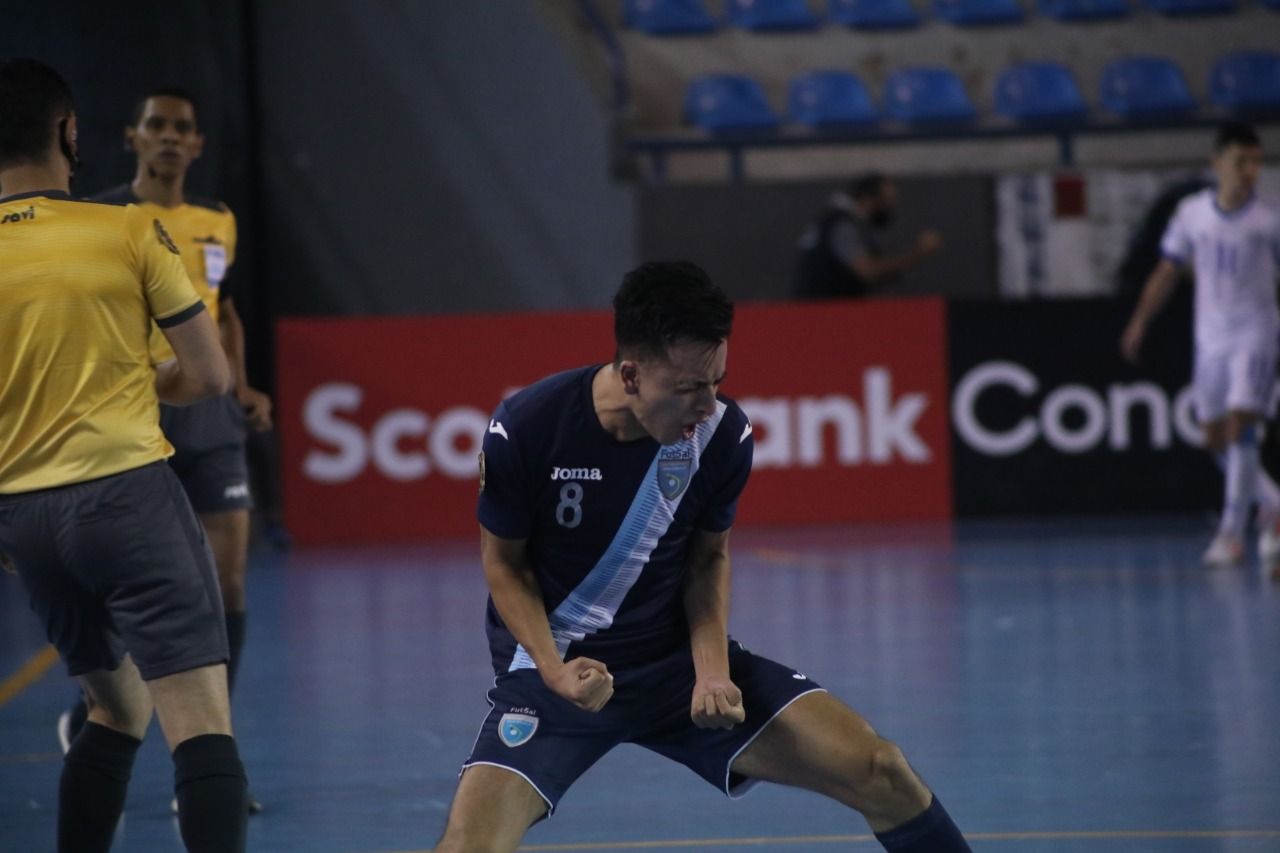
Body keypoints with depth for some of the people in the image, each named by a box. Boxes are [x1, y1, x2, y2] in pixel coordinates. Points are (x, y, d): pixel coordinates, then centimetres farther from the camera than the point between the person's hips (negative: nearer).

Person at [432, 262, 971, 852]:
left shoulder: (722, 434, -13)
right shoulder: (524, 430, -20)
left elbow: (709, 558, 4)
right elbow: (504, 562, -5)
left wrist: (712, 668, -12)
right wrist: (554, 670, -19)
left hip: (680, 659, 2)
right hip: (553, 668, -2)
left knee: (879, 773, -10)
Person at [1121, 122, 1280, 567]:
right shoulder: (1191, 213, 1)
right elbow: (1167, 272, 9)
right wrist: (1139, 322, 5)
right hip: (1210, 337, 4)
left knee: (1240, 427, -16)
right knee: (1216, 440, 8)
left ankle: (1232, 533, -12)